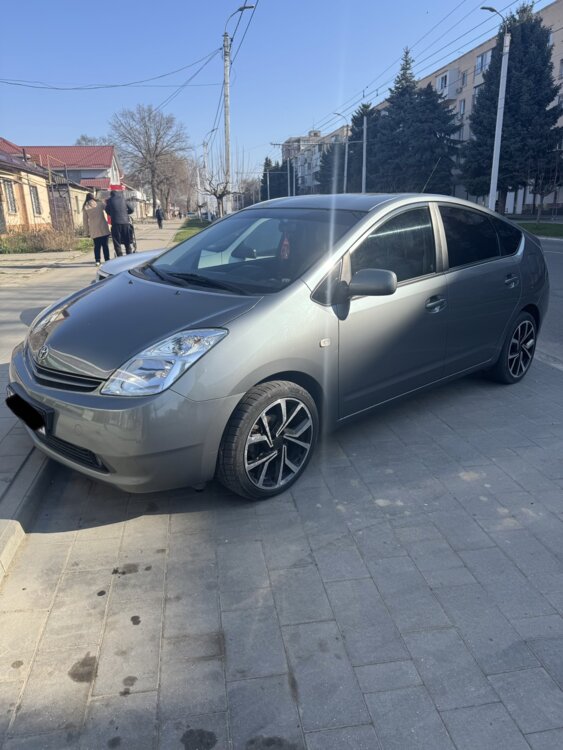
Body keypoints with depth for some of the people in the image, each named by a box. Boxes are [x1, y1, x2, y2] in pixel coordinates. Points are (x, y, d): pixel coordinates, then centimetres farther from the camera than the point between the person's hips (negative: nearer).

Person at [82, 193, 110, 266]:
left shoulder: (85, 207, 6)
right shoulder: (99, 203, 5)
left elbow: (85, 220, 7)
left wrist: (87, 231, 11)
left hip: (94, 230, 1)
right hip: (103, 228, -1)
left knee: (97, 245, 5)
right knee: (105, 244, 3)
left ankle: (97, 260, -1)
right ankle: (107, 259, 3)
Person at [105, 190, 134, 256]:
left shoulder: (110, 200, 6)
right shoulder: (123, 199, 12)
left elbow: (107, 211, 14)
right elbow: (131, 209, 12)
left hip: (115, 223, -2)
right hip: (125, 222, 2)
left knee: (117, 243, 2)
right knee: (127, 243, 12)